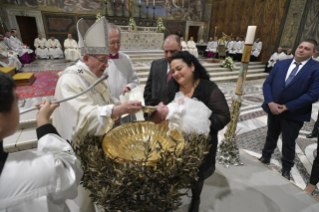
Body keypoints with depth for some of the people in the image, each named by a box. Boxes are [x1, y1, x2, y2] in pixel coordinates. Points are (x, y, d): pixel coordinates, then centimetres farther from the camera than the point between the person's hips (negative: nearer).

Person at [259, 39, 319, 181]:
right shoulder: (280, 64, 4)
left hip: (294, 114, -3)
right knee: (271, 136, 21)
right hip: (273, 109, 4)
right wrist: (270, 103, -14)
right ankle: (265, 157, 42)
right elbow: (267, 83, 0)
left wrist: (287, 107, -20)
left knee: (289, 143, 13)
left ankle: (286, 169, 33)